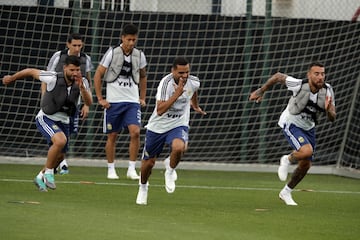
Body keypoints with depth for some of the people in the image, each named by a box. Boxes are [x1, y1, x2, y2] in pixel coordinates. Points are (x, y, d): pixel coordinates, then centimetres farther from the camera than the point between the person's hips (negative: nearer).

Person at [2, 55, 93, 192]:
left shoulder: (82, 82, -12)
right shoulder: (53, 78, -22)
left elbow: (88, 102, -24)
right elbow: (31, 72, -9)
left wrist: (82, 88, -42)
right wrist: (12, 78, 5)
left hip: (62, 122, 6)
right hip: (46, 118, -6)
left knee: (59, 156, 13)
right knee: (60, 140, -32)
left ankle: (41, 177, 40)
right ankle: (48, 172, -12)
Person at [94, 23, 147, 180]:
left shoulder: (139, 56, 5)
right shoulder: (112, 53, -5)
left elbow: (142, 77, 22)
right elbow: (97, 75, 0)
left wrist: (143, 98, 15)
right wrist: (100, 99, -4)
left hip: (132, 101, 2)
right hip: (113, 101, -2)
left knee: (135, 132, -16)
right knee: (112, 136, 4)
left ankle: (132, 169, -8)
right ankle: (111, 170, 17)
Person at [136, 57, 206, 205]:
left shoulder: (194, 82, -11)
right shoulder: (166, 83, -25)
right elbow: (160, 110, -34)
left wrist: (195, 105, 34)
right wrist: (177, 94, -38)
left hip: (179, 125, 1)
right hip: (157, 126, -1)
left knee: (179, 147, -33)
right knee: (149, 161, 11)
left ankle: (170, 170, 0)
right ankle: (143, 187, 43)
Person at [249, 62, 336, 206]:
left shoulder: (327, 90, -18)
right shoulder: (299, 85, -28)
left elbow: (332, 118, -15)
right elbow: (278, 76, -10)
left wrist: (328, 110, -39)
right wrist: (261, 91, 0)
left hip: (308, 127, 5)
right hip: (290, 123, -5)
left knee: (305, 165, 9)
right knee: (307, 150, -30)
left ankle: (286, 192, 32)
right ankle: (287, 160, 4)